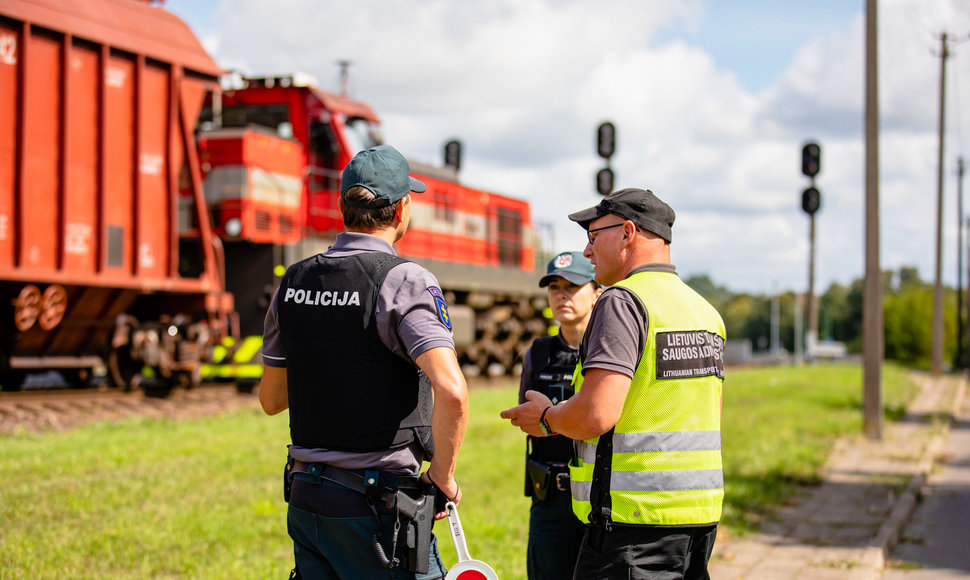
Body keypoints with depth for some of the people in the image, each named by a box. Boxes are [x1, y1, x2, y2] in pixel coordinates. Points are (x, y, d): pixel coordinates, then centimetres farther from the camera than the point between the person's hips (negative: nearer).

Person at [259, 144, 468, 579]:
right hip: (378, 507, -6)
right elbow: (451, 391, -26)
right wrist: (442, 476, -12)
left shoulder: (293, 282, 7)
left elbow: (271, 399, 16)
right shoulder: (404, 281, -13)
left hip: (306, 498, 7)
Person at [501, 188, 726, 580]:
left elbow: (596, 414, -23)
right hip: (701, 514, 9)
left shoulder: (623, 302, -12)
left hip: (636, 522, -9)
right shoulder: (704, 309, 16)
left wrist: (546, 418, -1)